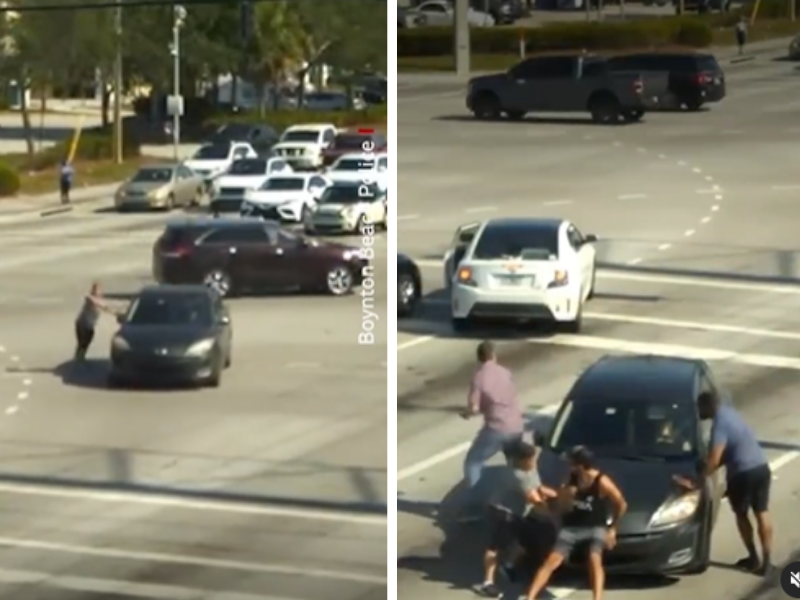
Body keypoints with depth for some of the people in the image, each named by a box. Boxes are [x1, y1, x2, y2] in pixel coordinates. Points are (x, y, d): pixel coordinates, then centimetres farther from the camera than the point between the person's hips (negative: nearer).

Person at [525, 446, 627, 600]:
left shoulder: (602, 482, -17)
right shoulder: (571, 479, -4)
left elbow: (621, 504, -5)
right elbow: (563, 507, 2)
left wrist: (612, 528, 1)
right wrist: (566, 496, -20)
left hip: (595, 528, -4)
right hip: (571, 527, 4)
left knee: (594, 559, -32)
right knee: (551, 561, -12)